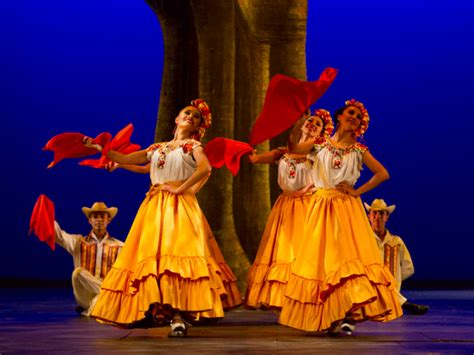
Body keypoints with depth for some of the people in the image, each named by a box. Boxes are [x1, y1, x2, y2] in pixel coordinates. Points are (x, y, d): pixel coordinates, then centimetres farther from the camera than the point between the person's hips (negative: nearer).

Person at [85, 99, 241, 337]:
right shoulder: (157, 148, 22)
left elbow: (205, 168, -12)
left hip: (180, 206, -5)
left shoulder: (193, 145, 8)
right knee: (153, 256, -4)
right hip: (154, 206, 5)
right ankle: (167, 314, -1)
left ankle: (179, 314, -25)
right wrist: (100, 148, 18)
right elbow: (125, 160, 22)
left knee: (177, 253, -19)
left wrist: (180, 188, -12)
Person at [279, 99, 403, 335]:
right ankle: (328, 317, 4)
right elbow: (293, 149, -8)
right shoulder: (320, 145, 7)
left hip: (347, 209, -1)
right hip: (322, 207, 1)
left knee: (348, 255, -10)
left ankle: (348, 315, -13)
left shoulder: (358, 150, 6)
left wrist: (358, 191, -3)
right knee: (321, 257, -1)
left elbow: (383, 174, 4)